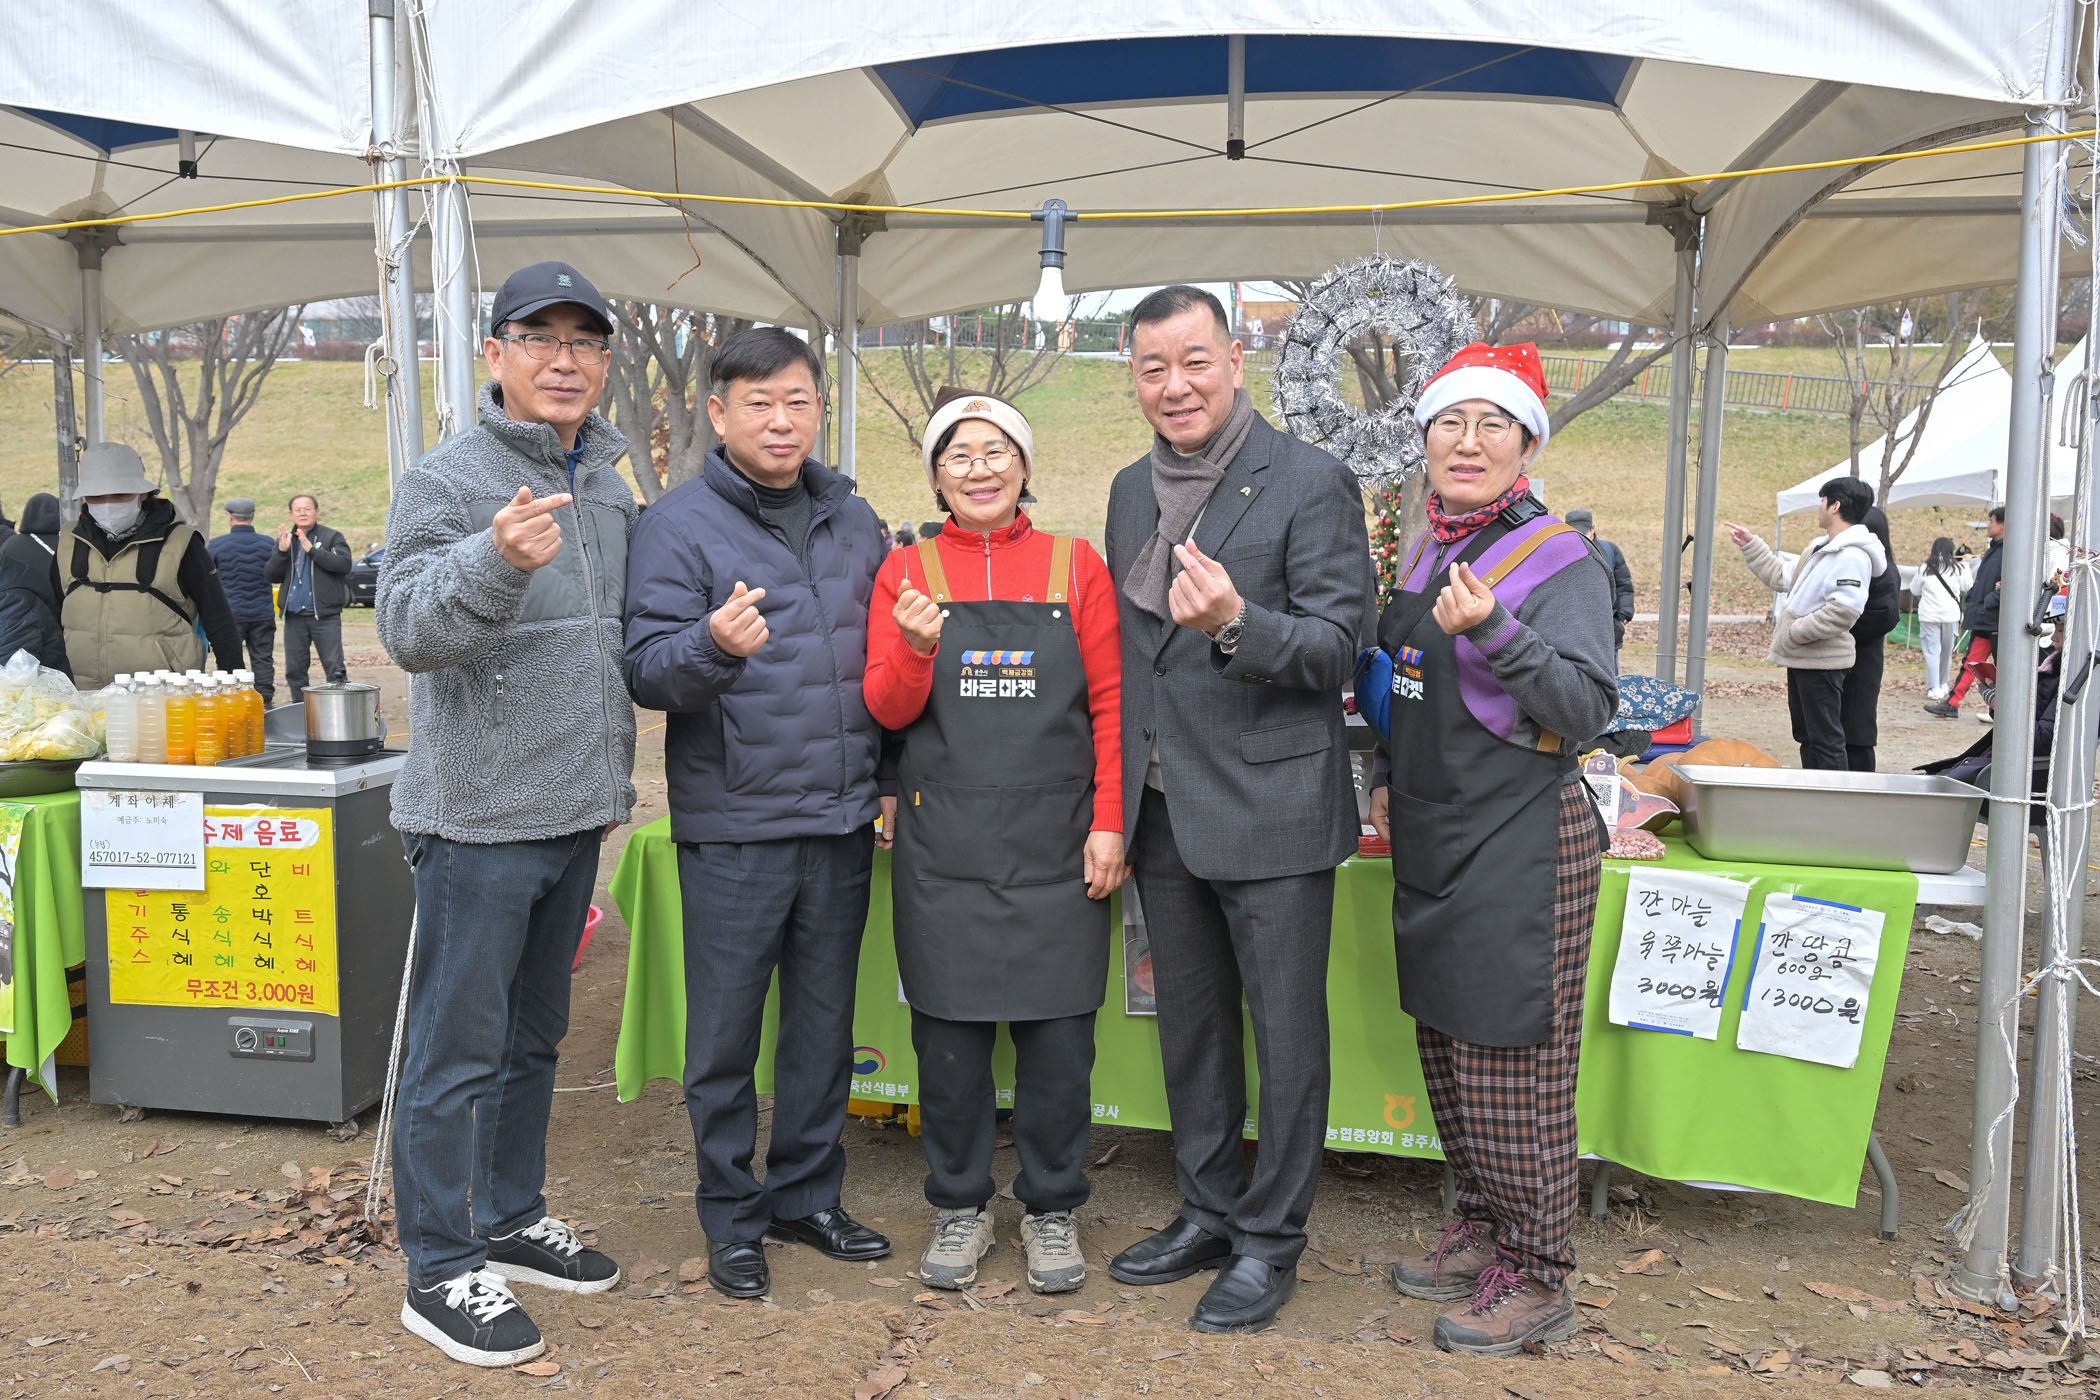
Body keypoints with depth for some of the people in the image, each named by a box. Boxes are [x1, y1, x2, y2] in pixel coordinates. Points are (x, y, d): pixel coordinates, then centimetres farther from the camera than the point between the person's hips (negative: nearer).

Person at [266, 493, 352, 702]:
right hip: (294, 616, 5)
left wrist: (312, 550, -19)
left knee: (334, 667, -9)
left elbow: (344, 564, -15)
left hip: (325, 615, -5)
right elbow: (272, 576, 7)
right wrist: (282, 551, -8)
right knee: (294, 670, 10)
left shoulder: (332, 537, 2)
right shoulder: (284, 539, 14)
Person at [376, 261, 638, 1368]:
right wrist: (496, 560, -40)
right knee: (458, 1048, 1)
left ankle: (513, 1220, 33)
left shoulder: (606, 487, 12)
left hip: (575, 814, 7)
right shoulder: (446, 479, -10)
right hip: (479, 816, -7)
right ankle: (440, 1271, 14)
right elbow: (407, 629, -23)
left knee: (534, 1033, 18)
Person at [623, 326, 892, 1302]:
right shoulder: (679, 524, -5)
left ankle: (807, 1193, 31)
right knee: (726, 1034, 6)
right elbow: (647, 670, -12)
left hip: (842, 820, 5)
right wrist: (713, 646, -32)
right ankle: (732, 1215, 23)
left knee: (825, 1022, 15)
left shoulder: (854, 521, 11)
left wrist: (889, 776, 11)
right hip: (733, 827, -5)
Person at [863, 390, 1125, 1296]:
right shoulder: (907, 572, 6)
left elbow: (1110, 704, 3)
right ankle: (959, 1205, 25)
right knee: (949, 1026, 7)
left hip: (1054, 839, 0)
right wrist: (915, 649, -18)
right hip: (943, 840, 1)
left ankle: (1051, 1209, 23)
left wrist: (1109, 823, -4)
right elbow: (887, 710, 3)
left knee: (1056, 1027, 5)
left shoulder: (1075, 566, 4)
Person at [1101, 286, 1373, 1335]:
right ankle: (1208, 1214, 35)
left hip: (1271, 806, -6)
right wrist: (1118, 797, 13)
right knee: (1190, 1028, 18)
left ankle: (1270, 1241, 23)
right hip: (1164, 808, 7)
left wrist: (1237, 623, -33)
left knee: (1286, 1035, 6)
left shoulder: (1311, 484, -10)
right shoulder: (1132, 490, 10)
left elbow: (1337, 646, -14)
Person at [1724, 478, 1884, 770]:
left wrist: (1798, 631, -20)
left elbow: (1844, 610, -28)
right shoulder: (1820, 549, 15)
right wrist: (1750, 545, 26)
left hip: (1822, 662, -11)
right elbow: (1783, 579, 26)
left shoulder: (1853, 556, -18)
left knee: (1825, 738, -6)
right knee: (1806, 735, 17)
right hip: (1800, 658, 11)